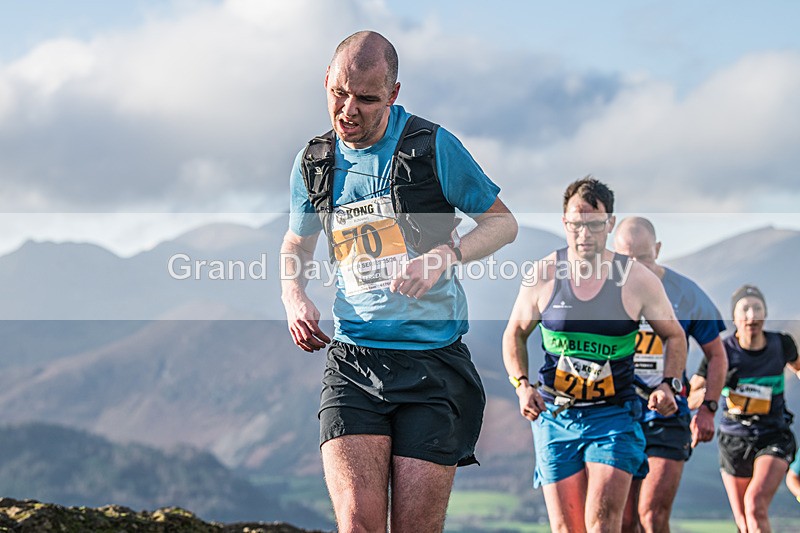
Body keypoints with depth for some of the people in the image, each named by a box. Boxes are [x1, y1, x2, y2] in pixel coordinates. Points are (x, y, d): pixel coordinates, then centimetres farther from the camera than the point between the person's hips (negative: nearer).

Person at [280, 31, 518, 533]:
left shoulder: (433, 147, -4)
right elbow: (297, 245, 25)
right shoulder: (314, 163, 8)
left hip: (433, 362, -2)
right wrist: (294, 296, 3)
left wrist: (445, 255, -14)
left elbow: (503, 222, 6)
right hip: (352, 360, 2)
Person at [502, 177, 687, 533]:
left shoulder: (637, 280, -4)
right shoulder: (543, 276, -1)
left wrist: (669, 384, -6)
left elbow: (674, 335, 11)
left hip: (614, 414, -2)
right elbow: (515, 333, 13)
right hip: (554, 415, 2)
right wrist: (522, 384, -4)